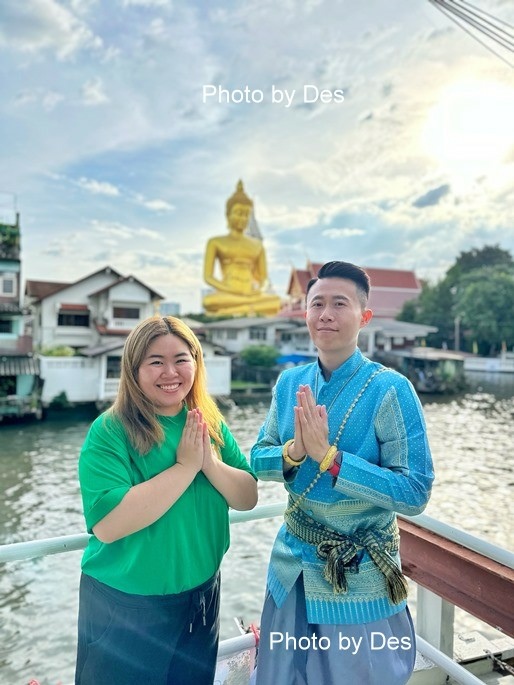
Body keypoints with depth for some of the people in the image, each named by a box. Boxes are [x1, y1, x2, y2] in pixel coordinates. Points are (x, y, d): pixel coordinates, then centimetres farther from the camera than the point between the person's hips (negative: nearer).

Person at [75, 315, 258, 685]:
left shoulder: (211, 425, -3)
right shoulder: (109, 432, -19)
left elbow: (248, 498, -5)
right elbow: (106, 524, -29)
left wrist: (211, 463, -23)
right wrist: (185, 466, -28)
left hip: (203, 596, 5)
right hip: (124, 606, -4)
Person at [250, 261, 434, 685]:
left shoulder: (390, 390, -19)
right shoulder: (290, 382, -3)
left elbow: (415, 493, -20)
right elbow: (258, 459, 1)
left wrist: (329, 456, -28)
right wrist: (293, 452, -20)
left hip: (360, 579, -4)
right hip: (292, 567, 5)